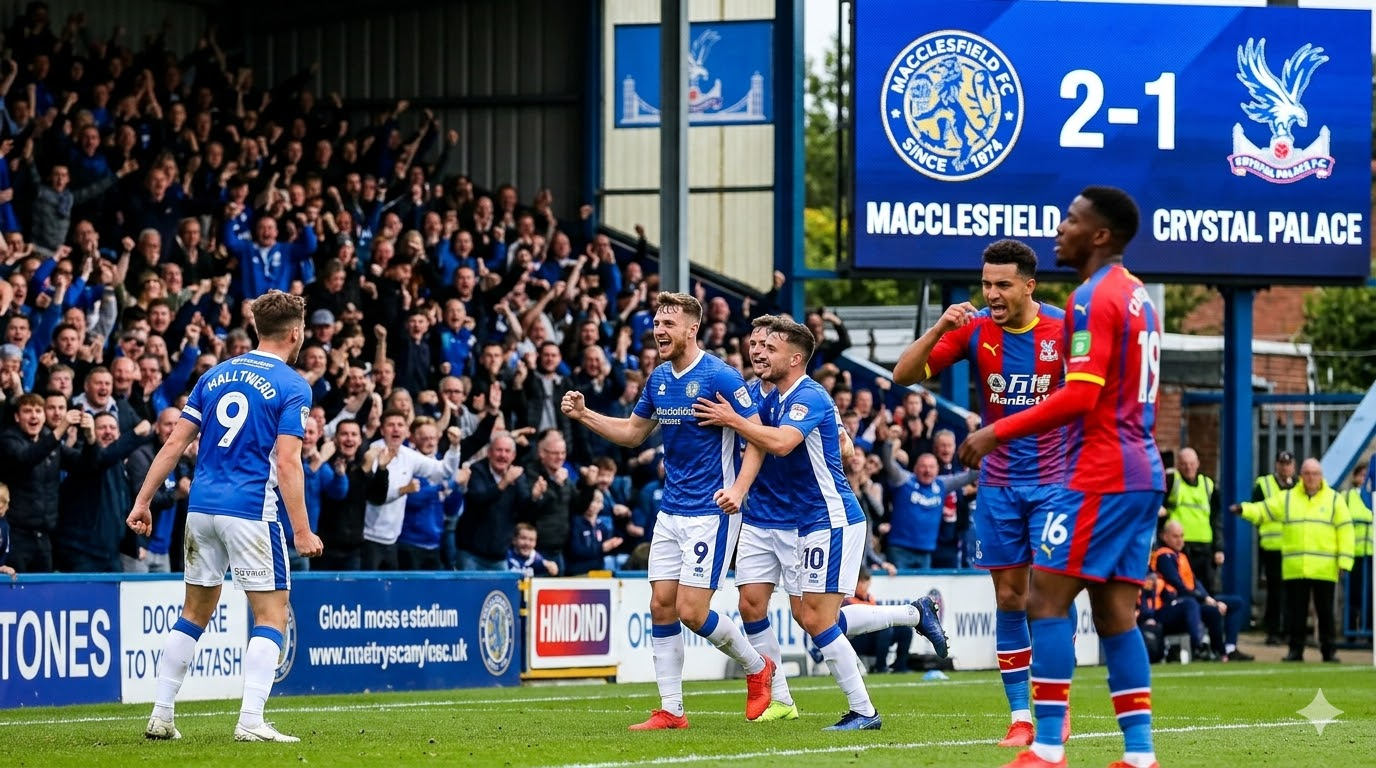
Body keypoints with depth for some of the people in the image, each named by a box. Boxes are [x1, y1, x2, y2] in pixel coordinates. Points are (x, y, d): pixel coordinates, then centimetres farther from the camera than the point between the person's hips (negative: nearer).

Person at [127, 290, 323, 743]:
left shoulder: (215, 375, 12)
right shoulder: (292, 387, -5)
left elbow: (175, 444, 9)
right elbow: (287, 464, -13)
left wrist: (142, 502, 12)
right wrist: (303, 532, -12)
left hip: (202, 509, 6)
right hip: (252, 513, -6)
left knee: (195, 614, 16)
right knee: (272, 617, 0)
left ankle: (160, 716, 13)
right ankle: (251, 722, -12)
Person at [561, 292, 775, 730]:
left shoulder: (720, 377, -15)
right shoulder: (658, 379, 9)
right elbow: (633, 432, 21)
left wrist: (738, 489, -28)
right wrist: (584, 415, 7)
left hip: (711, 511, -8)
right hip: (671, 510, 8)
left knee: (692, 611, -10)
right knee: (661, 606, 2)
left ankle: (756, 666, 15)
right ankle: (671, 710, 7)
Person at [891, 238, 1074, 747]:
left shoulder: (1063, 328, -8)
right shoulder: (974, 329, -4)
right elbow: (904, 375, -8)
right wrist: (938, 330, -24)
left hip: (1053, 480, -2)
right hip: (999, 484, 2)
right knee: (1009, 595, 3)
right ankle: (1020, 715, 8)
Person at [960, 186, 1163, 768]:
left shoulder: (1093, 298, -13)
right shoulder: (1136, 296, 17)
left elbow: (1079, 397, -20)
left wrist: (998, 431, -14)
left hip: (1100, 475, -9)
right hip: (1141, 473, 9)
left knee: (1046, 600, -7)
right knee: (1116, 614, 8)